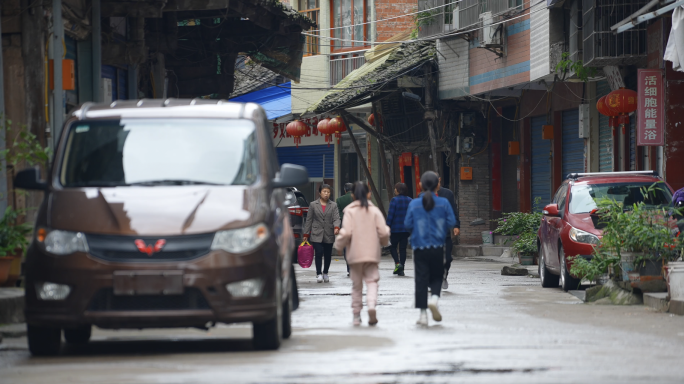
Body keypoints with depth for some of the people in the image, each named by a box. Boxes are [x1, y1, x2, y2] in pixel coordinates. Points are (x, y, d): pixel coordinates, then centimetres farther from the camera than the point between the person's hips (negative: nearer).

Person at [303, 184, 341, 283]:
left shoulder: (333, 205, 8)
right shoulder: (313, 205, 6)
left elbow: (336, 218, -3)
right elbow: (309, 220, 7)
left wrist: (336, 227, -23)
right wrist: (306, 234, 3)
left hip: (329, 235, 2)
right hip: (317, 234, -2)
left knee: (328, 255, 6)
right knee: (319, 253, -12)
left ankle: (325, 273, 23)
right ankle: (319, 274, -8)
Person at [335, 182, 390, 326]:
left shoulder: (350, 211, -4)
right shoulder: (375, 211, 0)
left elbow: (346, 232, -13)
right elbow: (383, 232, -5)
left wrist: (339, 244, 4)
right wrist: (384, 241, 17)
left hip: (355, 254, 0)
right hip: (372, 253, 0)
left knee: (356, 285, 10)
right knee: (371, 281, 2)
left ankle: (356, 315, 12)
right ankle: (371, 305, -25)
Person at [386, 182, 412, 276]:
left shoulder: (395, 200, -10)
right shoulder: (410, 201, 5)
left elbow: (390, 215, -12)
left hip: (396, 229, -5)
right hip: (406, 229, 5)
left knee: (392, 247, 10)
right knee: (403, 248, 8)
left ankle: (397, 263, -12)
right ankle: (401, 270, 7)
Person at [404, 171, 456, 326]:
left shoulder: (414, 204, -4)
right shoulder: (443, 203, -4)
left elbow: (407, 224, -3)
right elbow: (451, 222, -4)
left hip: (419, 248, 0)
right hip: (437, 247, 0)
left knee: (421, 279, 4)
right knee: (437, 277, 15)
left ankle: (423, 313, 1)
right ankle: (434, 298, -14)